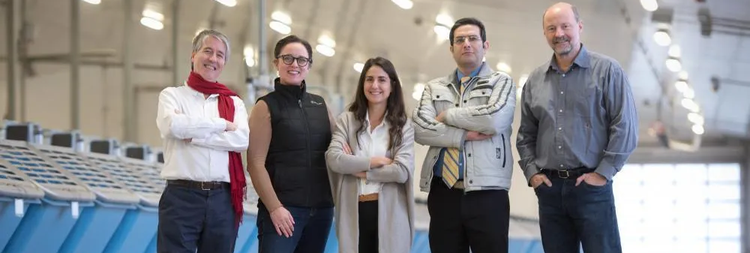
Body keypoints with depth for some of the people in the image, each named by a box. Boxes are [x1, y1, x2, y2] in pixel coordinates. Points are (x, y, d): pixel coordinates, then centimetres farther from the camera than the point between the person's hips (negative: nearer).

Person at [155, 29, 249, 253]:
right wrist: (221, 124, -6)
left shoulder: (234, 102, 14)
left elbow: (242, 139, -5)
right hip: (181, 196, -3)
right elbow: (171, 125, -14)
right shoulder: (172, 95, 9)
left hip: (223, 199, 3)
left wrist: (193, 135, -10)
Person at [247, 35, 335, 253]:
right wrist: (274, 208, -14)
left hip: (321, 209, 6)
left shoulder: (320, 105, 14)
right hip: (282, 209, -5)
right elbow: (256, 164, -7)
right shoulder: (267, 107, -1)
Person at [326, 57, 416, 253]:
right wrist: (376, 161, -10)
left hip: (390, 213, 0)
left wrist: (359, 169, -8)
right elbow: (334, 159, -9)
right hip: (353, 212, 0)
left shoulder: (403, 127, 5)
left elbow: (403, 171, -9)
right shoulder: (346, 121, 6)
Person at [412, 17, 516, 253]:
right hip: (443, 192, 3)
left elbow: (494, 118, -12)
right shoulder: (434, 88, 17)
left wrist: (448, 115, -2)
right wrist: (464, 135, -11)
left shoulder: (501, 82, 8)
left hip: (487, 193, -3)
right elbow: (420, 129, 0)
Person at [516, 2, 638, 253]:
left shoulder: (607, 70, -2)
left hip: (591, 186, -4)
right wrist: (531, 172, 3)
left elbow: (625, 126, -7)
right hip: (549, 188, 4)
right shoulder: (535, 81, 11)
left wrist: (603, 173, -11)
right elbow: (525, 135, 17)